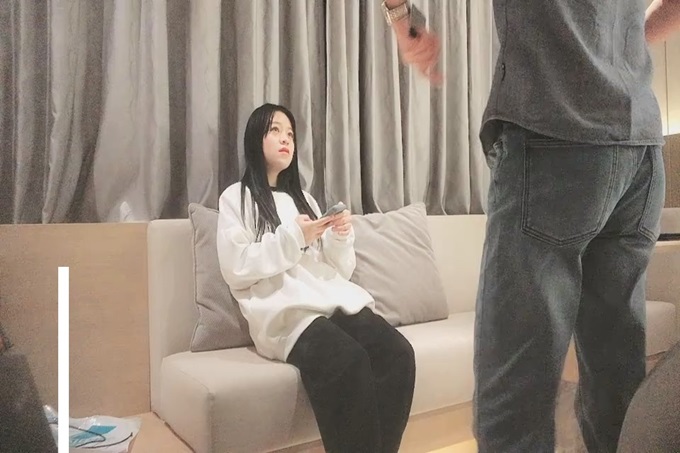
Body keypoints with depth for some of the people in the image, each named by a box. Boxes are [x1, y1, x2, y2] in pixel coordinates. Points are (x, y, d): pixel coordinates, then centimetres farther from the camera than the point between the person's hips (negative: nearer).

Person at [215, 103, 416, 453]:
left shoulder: (304, 199, 27)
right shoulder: (236, 198, 12)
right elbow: (236, 269, -3)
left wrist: (341, 238, 2)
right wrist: (292, 238, -9)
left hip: (334, 299, 5)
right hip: (284, 310, -5)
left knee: (398, 354, -23)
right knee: (348, 362, -33)